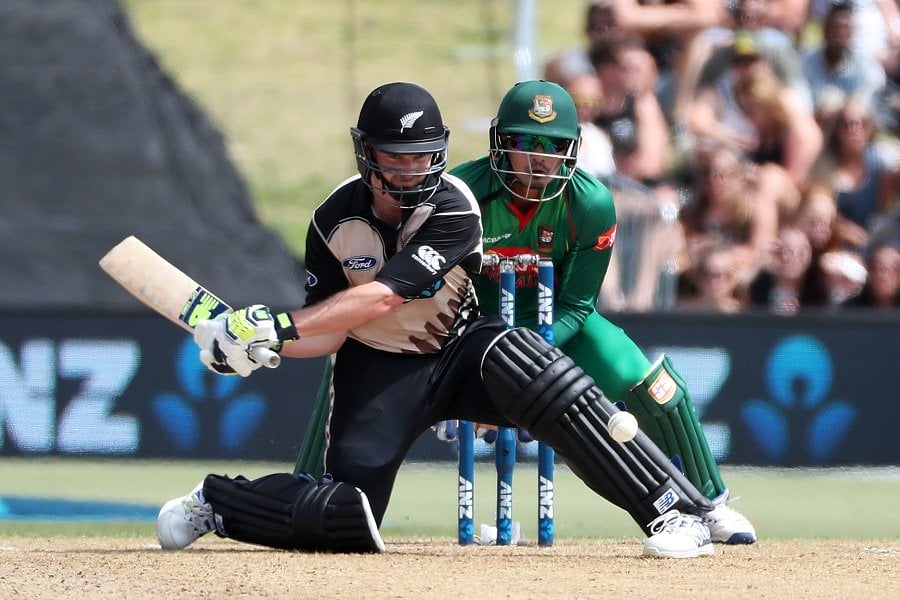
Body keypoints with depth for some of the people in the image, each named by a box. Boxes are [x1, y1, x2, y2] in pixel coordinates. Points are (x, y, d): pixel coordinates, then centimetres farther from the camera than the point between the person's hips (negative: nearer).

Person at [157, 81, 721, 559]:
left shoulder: (452, 208, -22)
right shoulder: (336, 220, -10)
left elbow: (382, 298, -31)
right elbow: (329, 333, -8)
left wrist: (276, 326, -37)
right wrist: (250, 341, -28)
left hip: (457, 352, -1)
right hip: (376, 369, 1)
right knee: (343, 519, -14)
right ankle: (213, 503, 17)